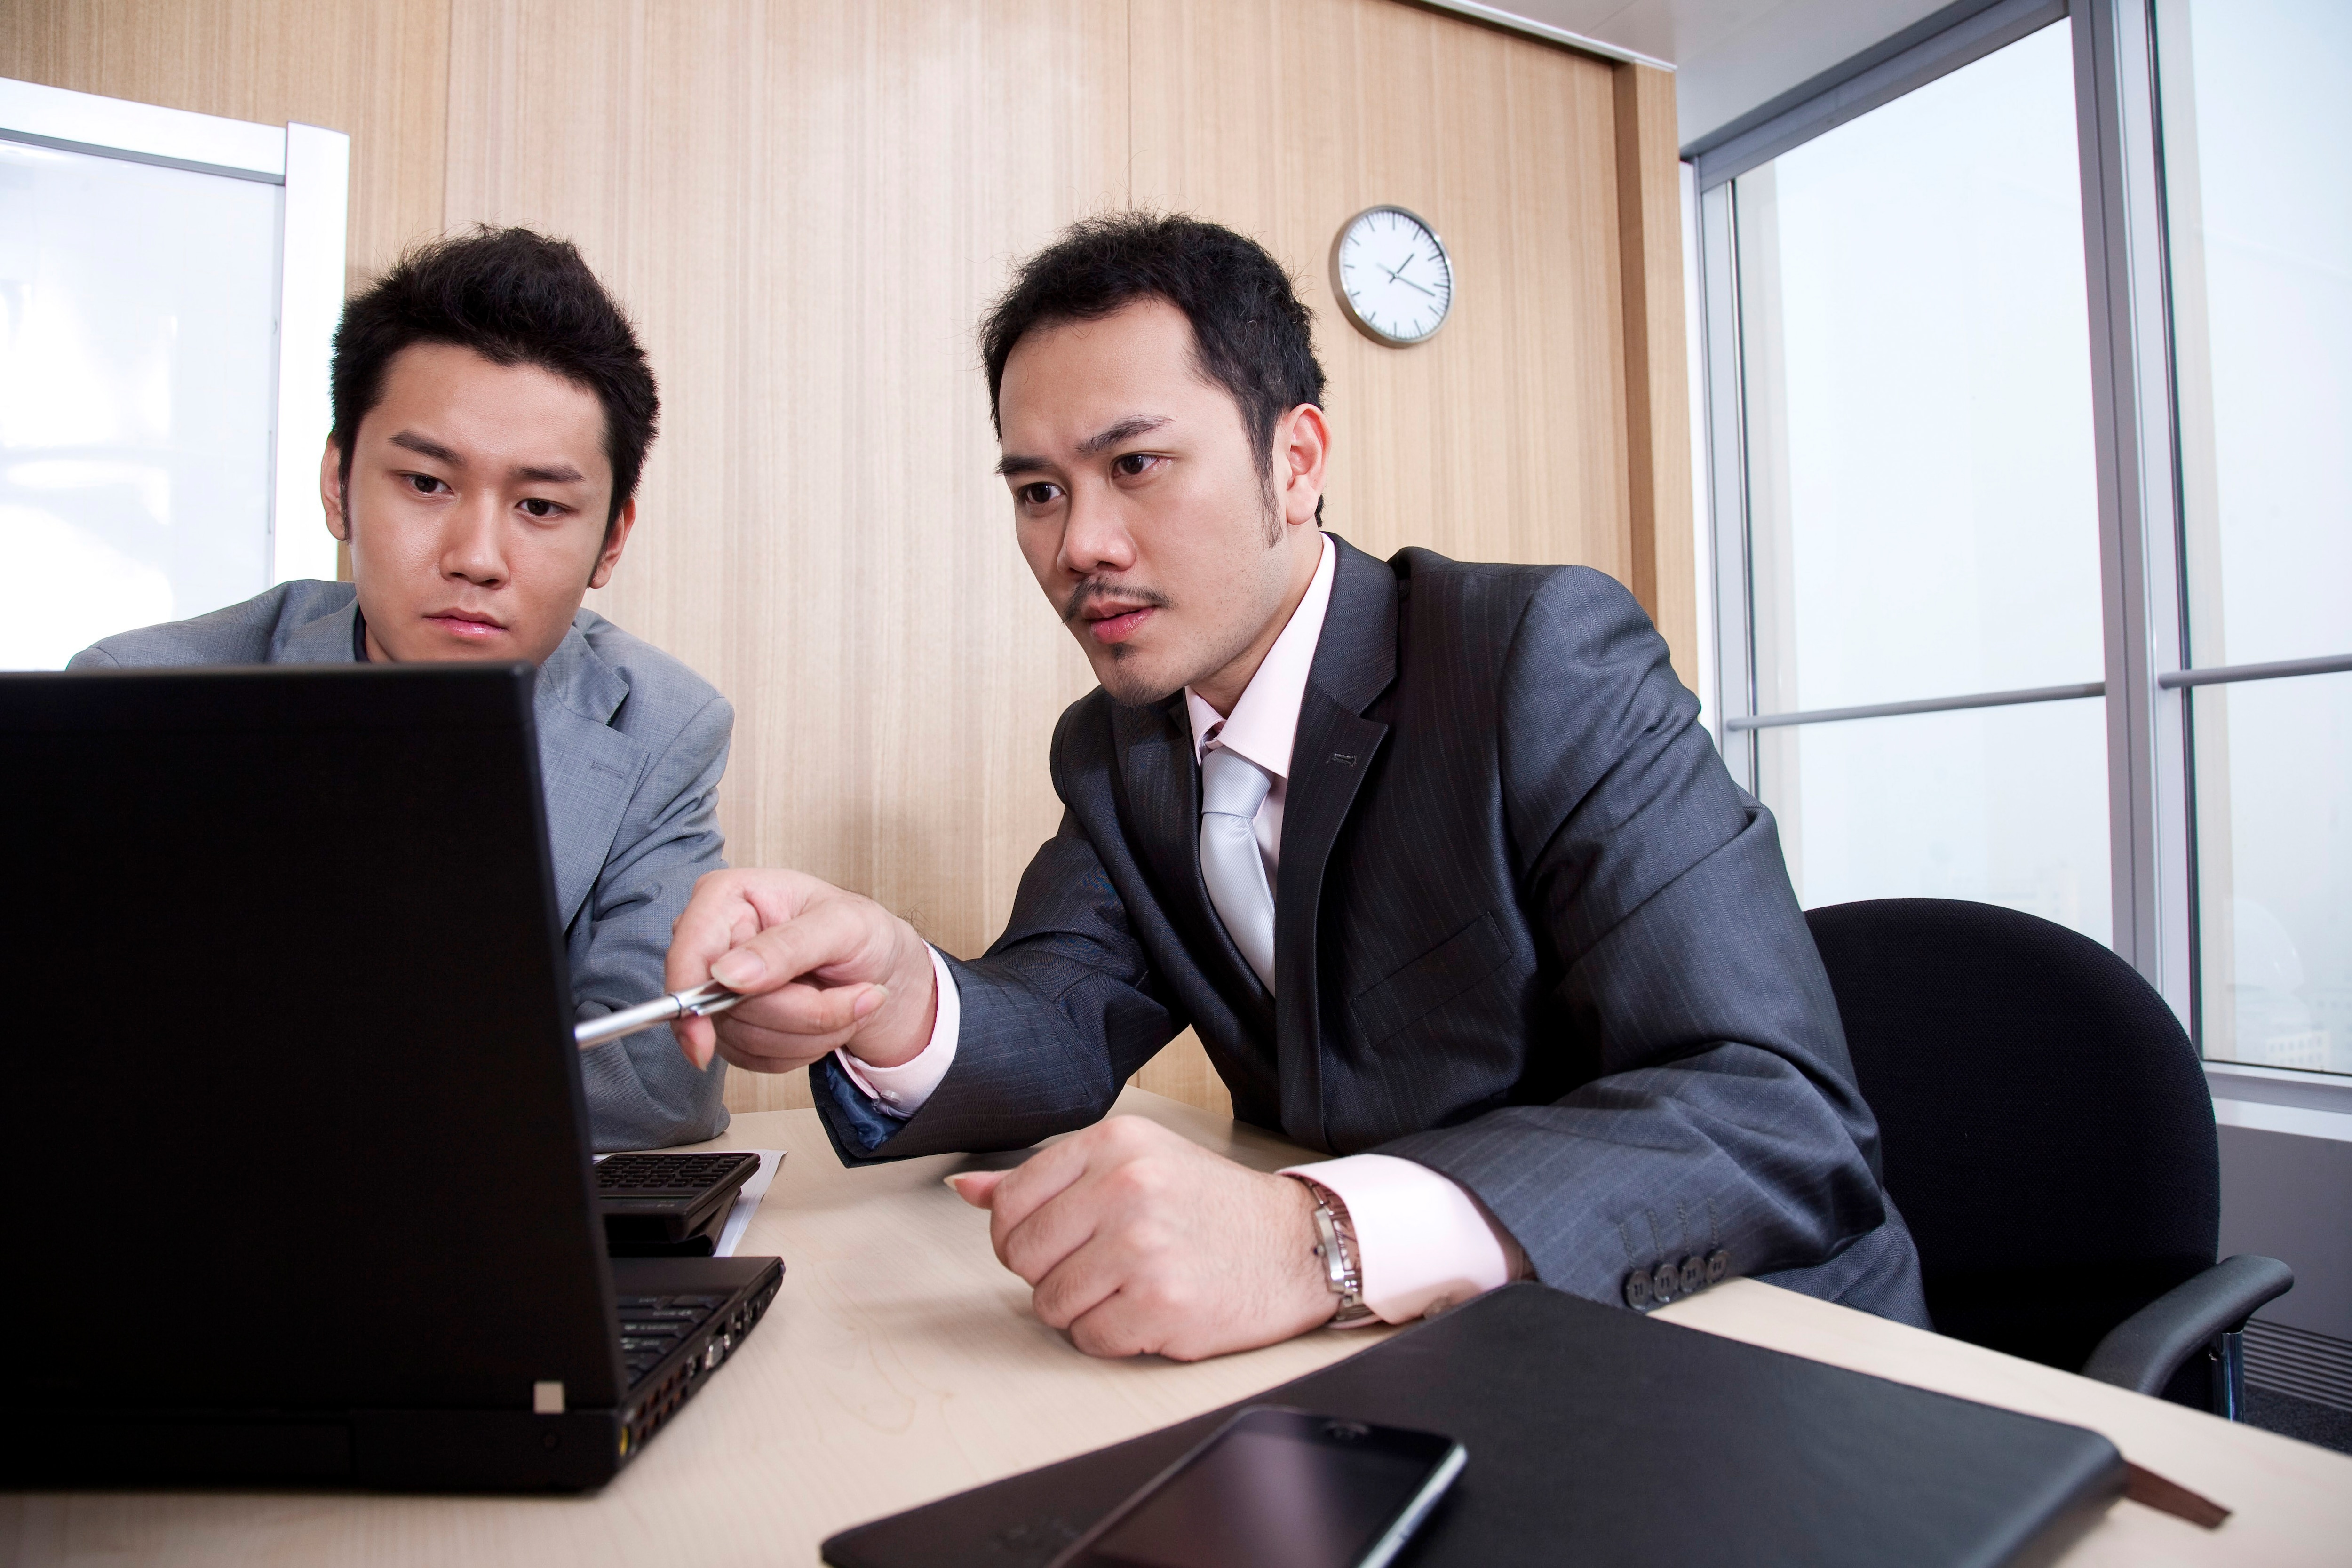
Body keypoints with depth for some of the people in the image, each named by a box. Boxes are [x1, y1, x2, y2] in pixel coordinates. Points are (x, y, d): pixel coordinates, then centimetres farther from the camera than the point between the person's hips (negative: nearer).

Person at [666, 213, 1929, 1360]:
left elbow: (1786, 1118, -25)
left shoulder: (1545, 655, -17)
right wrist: (896, 1004, -28)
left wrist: (1319, 1238, -39)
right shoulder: (1114, 749, 4)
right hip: (1419, 1367, 6)